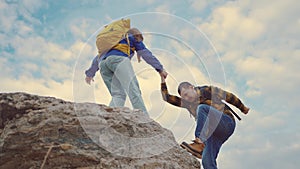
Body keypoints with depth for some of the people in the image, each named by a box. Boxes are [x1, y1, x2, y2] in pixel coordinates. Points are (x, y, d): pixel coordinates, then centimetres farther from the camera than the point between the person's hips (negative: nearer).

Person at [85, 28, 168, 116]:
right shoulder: (133, 38, 30)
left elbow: (98, 58, 45)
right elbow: (146, 54, 24)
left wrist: (90, 73, 54)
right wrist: (160, 69, 26)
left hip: (103, 64, 6)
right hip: (118, 59, -6)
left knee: (118, 95, -1)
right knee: (133, 88, -16)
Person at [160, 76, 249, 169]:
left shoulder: (208, 91, 1)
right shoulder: (187, 102, 14)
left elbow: (229, 96, 9)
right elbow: (167, 97, 13)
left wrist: (243, 108, 18)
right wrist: (163, 80, 4)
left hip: (227, 123, -6)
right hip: (212, 133, 6)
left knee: (202, 108, -28)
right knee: (207, 161, -14)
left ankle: (199, 144, -40)